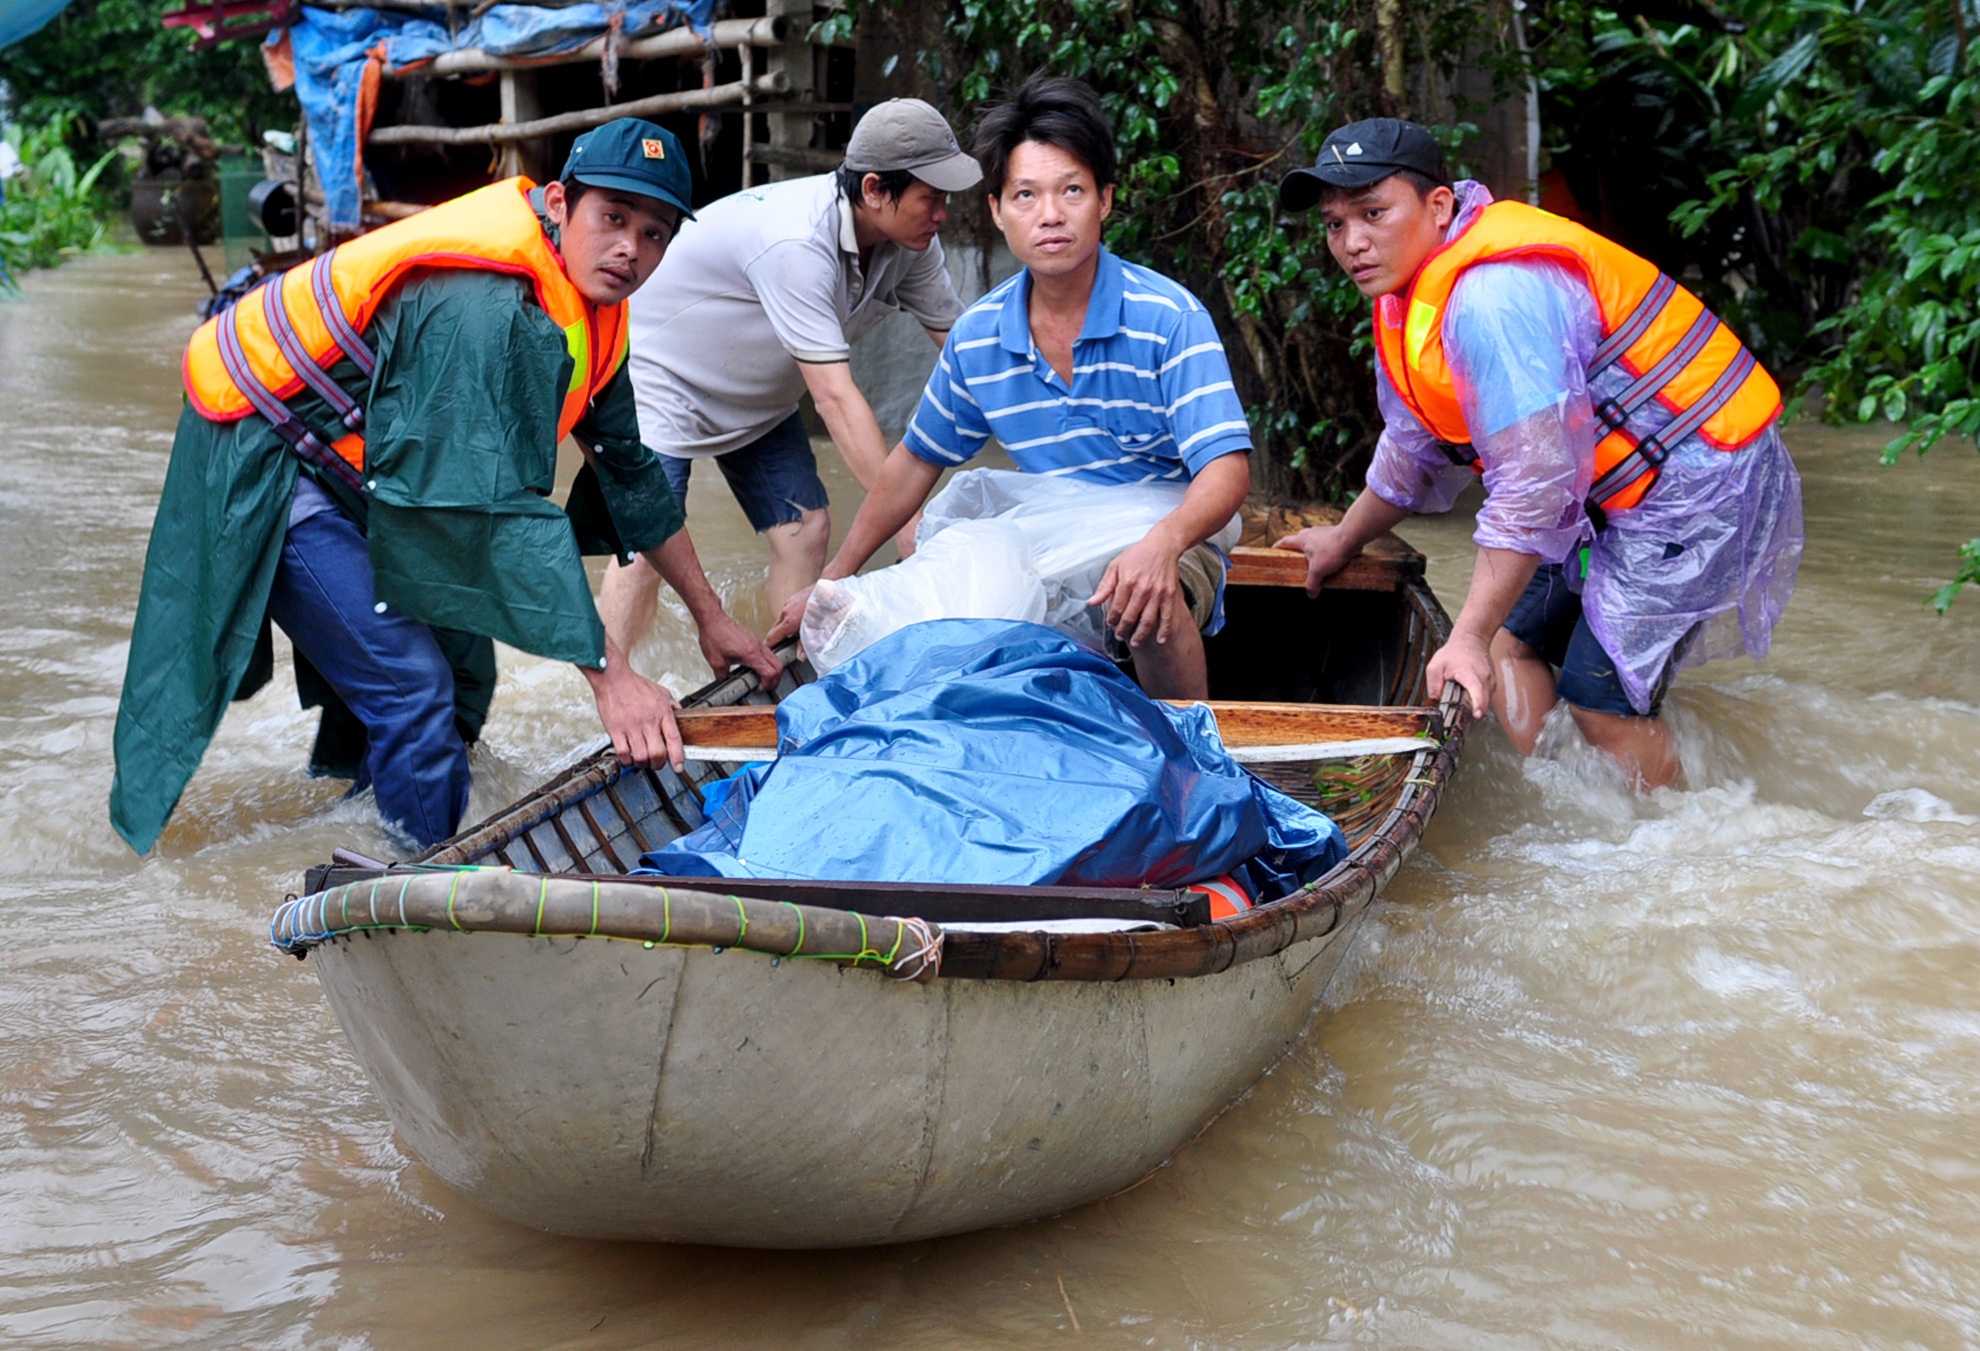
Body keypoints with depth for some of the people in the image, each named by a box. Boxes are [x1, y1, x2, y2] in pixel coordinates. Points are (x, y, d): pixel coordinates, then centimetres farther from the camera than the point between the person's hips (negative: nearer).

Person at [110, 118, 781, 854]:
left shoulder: (584, 304, -2)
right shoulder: (485, 309, -33)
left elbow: (628, 467, 9)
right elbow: (502, 508, -37)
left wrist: (710, 617, 11)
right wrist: (609, 675, -37)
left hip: (363, 468, 10)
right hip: (261, 460, -10)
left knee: (461, 667, 13)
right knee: (413, 686, -16)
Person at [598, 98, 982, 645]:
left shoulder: (909, 240, -13)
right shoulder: (797, 244, -38)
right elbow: (835, 397, -40)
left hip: (759, 396, 8)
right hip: (663, 373, -8)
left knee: (805, 529, -2)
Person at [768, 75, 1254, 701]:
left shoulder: (1168, 317, -15)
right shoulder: (976, 338, 0)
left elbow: (1227, 467, -22)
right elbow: (915, 461, 14)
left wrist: (1161, 544, -43)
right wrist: (832, 580, 15)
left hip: (1171, 550, -4)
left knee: (1143, 602, -38)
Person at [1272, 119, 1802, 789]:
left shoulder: (1492, 296, -27)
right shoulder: (1414, 291, 6)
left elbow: (1532, 485, -29)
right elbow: (1416, 448, 23)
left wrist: (1469, 638, -26)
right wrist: (1344, 539, 36)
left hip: (1697, 490, -10)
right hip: (1616, 491, 10)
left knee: (1601, 700, -9)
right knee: (1512, 641, 10)